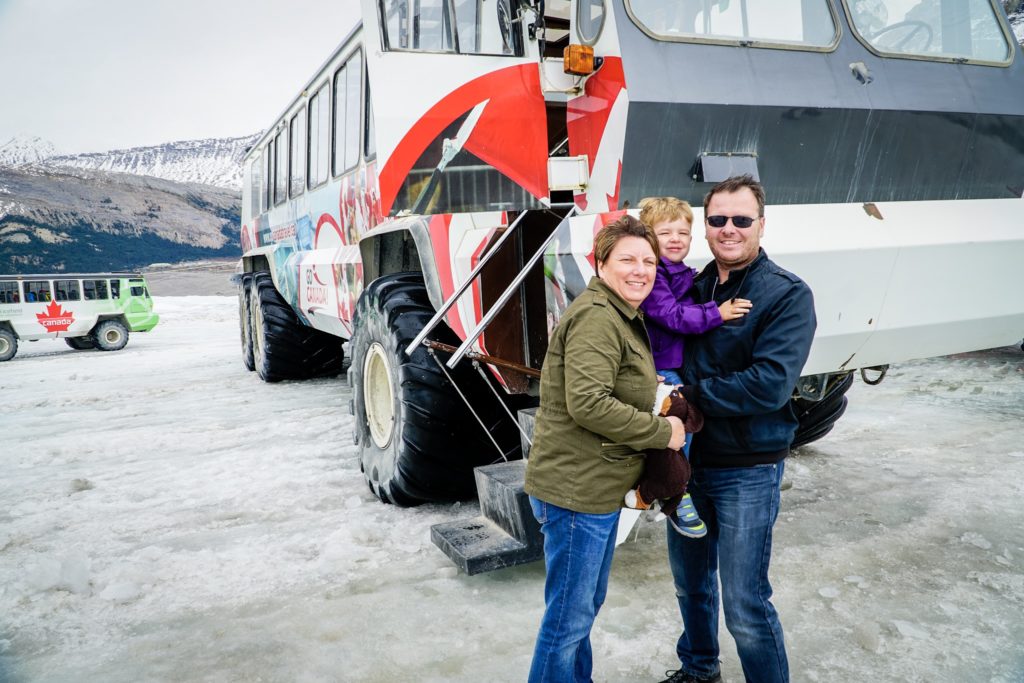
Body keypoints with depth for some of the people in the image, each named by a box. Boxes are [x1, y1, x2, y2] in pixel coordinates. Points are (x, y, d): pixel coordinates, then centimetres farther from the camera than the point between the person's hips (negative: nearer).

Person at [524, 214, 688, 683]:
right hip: (576, 492, -11)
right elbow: (588, 404, -29)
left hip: (598, 489, 11)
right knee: (569, 617, 3)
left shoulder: (624, 318, 14)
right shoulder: (596, 318, -20)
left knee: (588, 603, 25)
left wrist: (656, 391, 6)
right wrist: (661, 431, -19)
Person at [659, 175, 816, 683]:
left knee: (745, 604, 1)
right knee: (690, 579, 21)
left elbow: (770, 384, -24)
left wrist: (690, 397, -19)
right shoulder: (695, 287, 4)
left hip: (747, 471, -6)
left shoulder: (788, 295, -13)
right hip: (688, 459, 6)